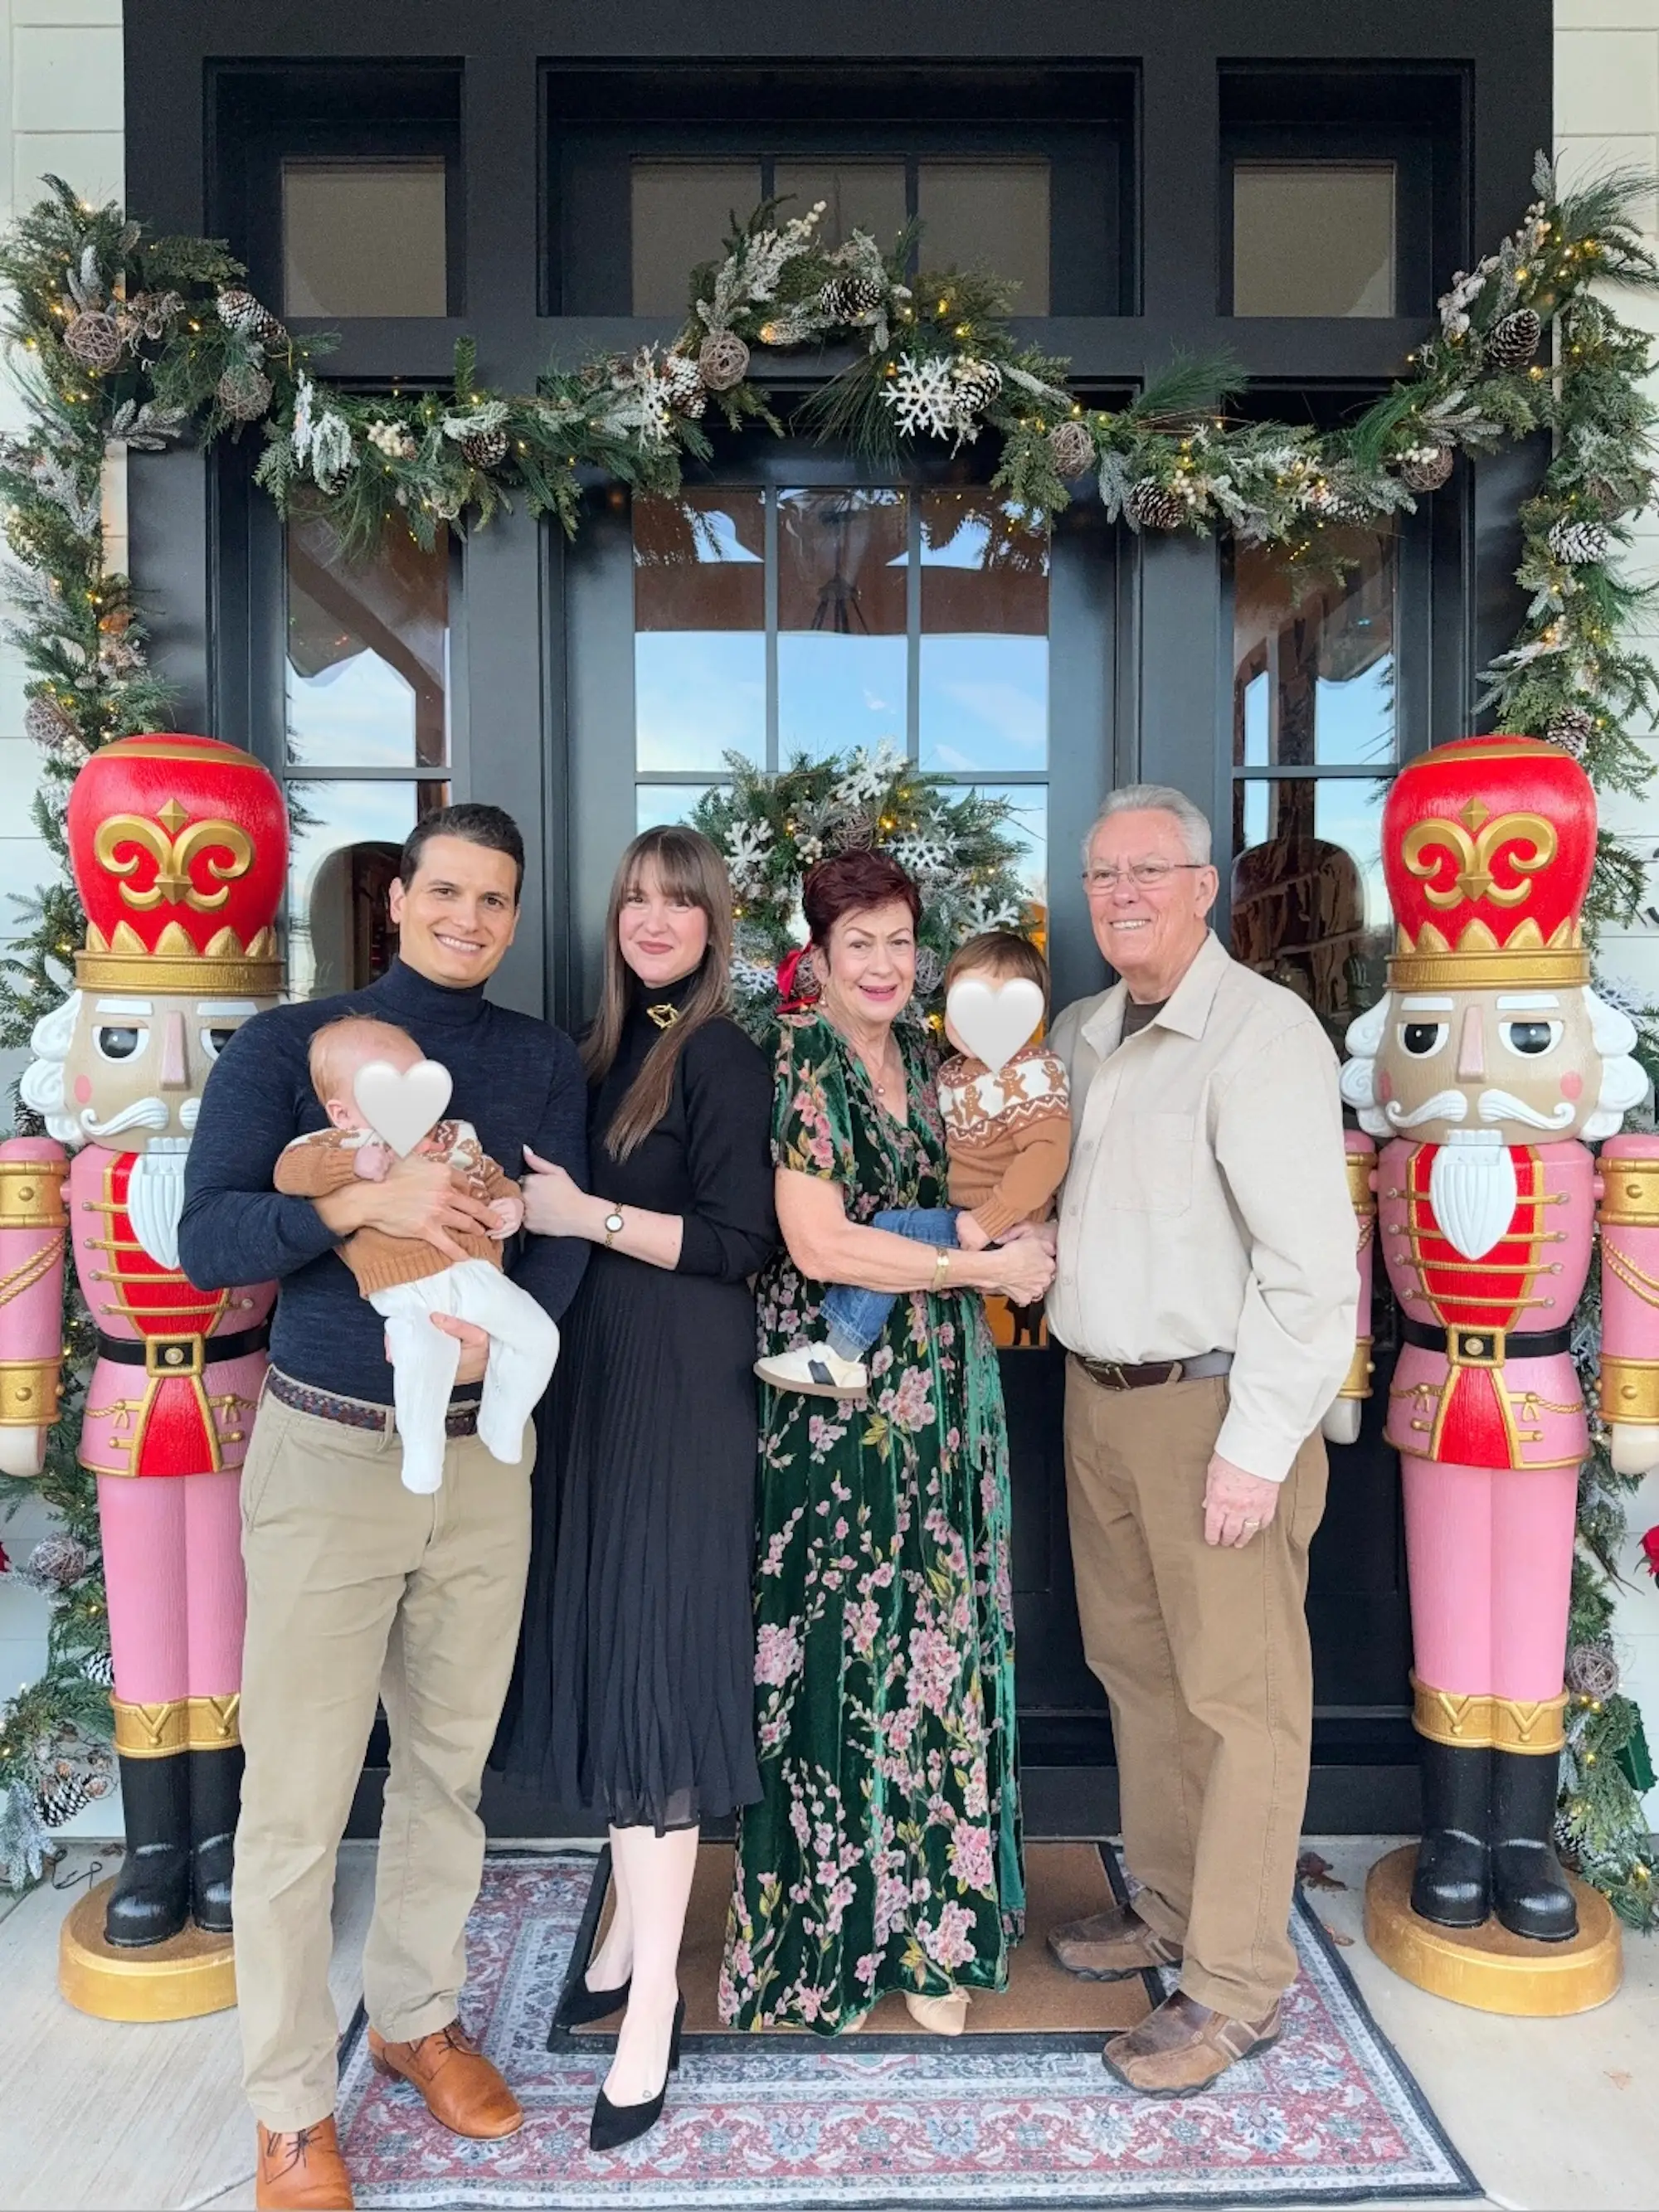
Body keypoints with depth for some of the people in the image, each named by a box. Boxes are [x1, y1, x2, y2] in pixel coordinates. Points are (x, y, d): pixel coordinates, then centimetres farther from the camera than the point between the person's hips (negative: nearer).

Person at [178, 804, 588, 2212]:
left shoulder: (543, 1062, 7)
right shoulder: (289, 1044, -2)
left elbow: (566, 1234, -2)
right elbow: (206, 1239, -10)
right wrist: (365, 1201, -25)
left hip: (484, 1452, 3)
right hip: (329, 1455, -3)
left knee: (449, 1766, 16)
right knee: (299, 1798, 4)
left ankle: (419, 2015, 38)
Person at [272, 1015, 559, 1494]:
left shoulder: (457, 1139, 20)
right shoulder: (347, 1147, 4)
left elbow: (495, 1180, 30)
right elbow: (289, 1170, -9)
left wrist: (510, 1205, 7)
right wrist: (357, 1164, -20)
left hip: (475, 1273, 6)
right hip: (408, 1291, -6)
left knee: (538, 1336, -4)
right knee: (424, 1352, -33)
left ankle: (501, 1425, 18)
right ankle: (422, 1447, -7)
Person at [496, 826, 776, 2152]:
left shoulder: (725, 1058, -9)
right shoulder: (610, 1047, 12)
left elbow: (741, 1240, -16)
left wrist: (589, 1217, -18)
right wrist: (531, 1204, -2)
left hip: (681, 1392, -7)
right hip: (596, 1378, 7)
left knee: (653, 1650, -2)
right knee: (606, 1643, 14)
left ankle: (654, 2004, 11)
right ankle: (634, 1926, 32)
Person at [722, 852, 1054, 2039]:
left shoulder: (918, 1055, 11)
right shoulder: (797, 1062, -10)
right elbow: (819, 1243, -18)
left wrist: (1010, 1228, 0)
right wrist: (987, 1268, -13)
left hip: (938, 1389, 7)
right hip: (836, 1394, -6)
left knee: (934, 1641, 12)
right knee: (842, 1646, 4)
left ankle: (925, 1919, 29)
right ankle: (831, 1932, 24)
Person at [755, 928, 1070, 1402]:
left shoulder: (1031, 1073, -14)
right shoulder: (955, 1071, 11)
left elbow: (1047, 1153, -24)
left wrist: (987, 1221, -27)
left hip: (1000, 1232, -9)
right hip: (963, 1217, 9)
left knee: (890, 1229, -19)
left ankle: (839, 1359, -13)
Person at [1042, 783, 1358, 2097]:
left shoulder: (1261, 1030, -14)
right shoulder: (1081, 1036, 10)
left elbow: (1311, 1259, -19)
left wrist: (1257, 1444, -20)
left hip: (1214, 1403, -7)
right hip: (1099, 1395, 8)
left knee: (1238, 1692, 4)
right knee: (1136, 1665, 18)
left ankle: (1239, 1985, 19)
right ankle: (1168, 1907, 36)